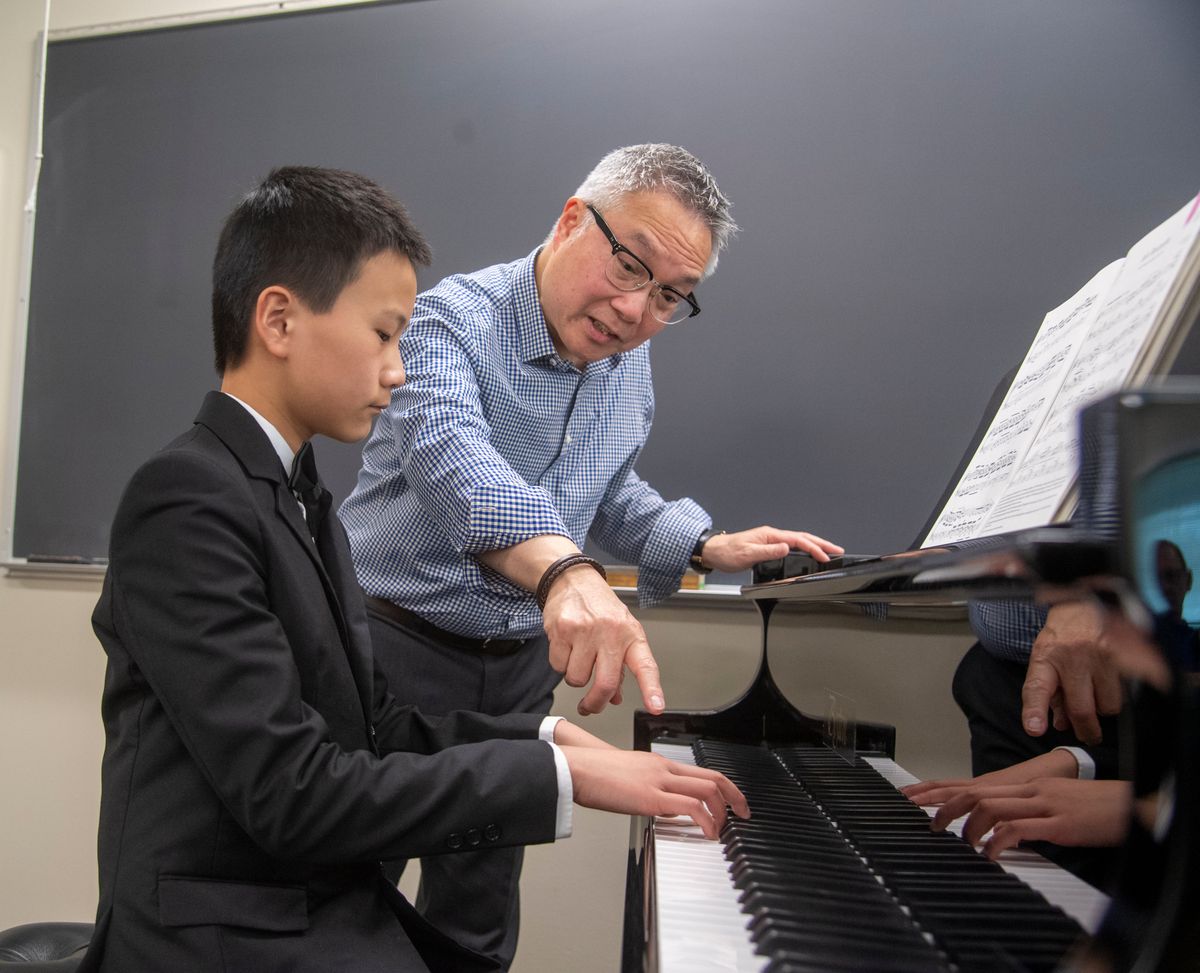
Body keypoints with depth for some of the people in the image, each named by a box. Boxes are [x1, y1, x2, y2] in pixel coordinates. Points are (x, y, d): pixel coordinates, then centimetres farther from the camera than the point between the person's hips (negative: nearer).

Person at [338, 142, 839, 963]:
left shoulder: (632, 368, 3)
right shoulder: (455, 317, -20)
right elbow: (449, 451, -40)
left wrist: (707, 547, 0)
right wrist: (564, 570, -57)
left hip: (522, 668, 6)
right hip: (395, 645, -5)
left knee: (479, 925, 19)